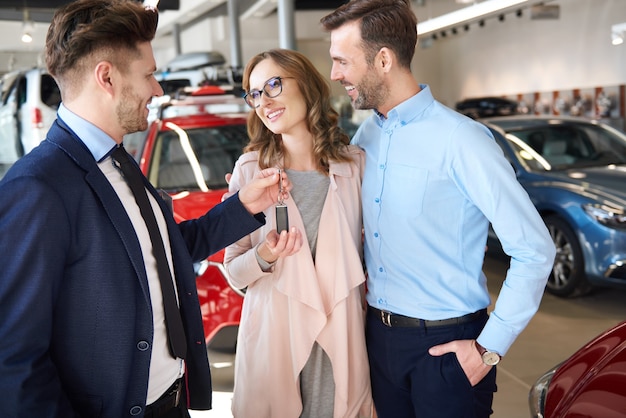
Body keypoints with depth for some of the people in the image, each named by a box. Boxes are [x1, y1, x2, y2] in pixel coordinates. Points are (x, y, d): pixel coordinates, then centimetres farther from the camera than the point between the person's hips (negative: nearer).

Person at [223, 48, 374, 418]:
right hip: (273, 335, 0)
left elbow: (371, 249, 8)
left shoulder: (356, 164, -1)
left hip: (342, 335, 1)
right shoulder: (250, 170, -3)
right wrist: (262, 259, -20)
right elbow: (234, 272, -1)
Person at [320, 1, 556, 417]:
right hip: (379, 333, 6)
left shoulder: (460, 140, -18)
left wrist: (490, 348, -14)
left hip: (447, 345, -6)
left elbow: (534, 249, -16)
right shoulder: (365, 135, 2)